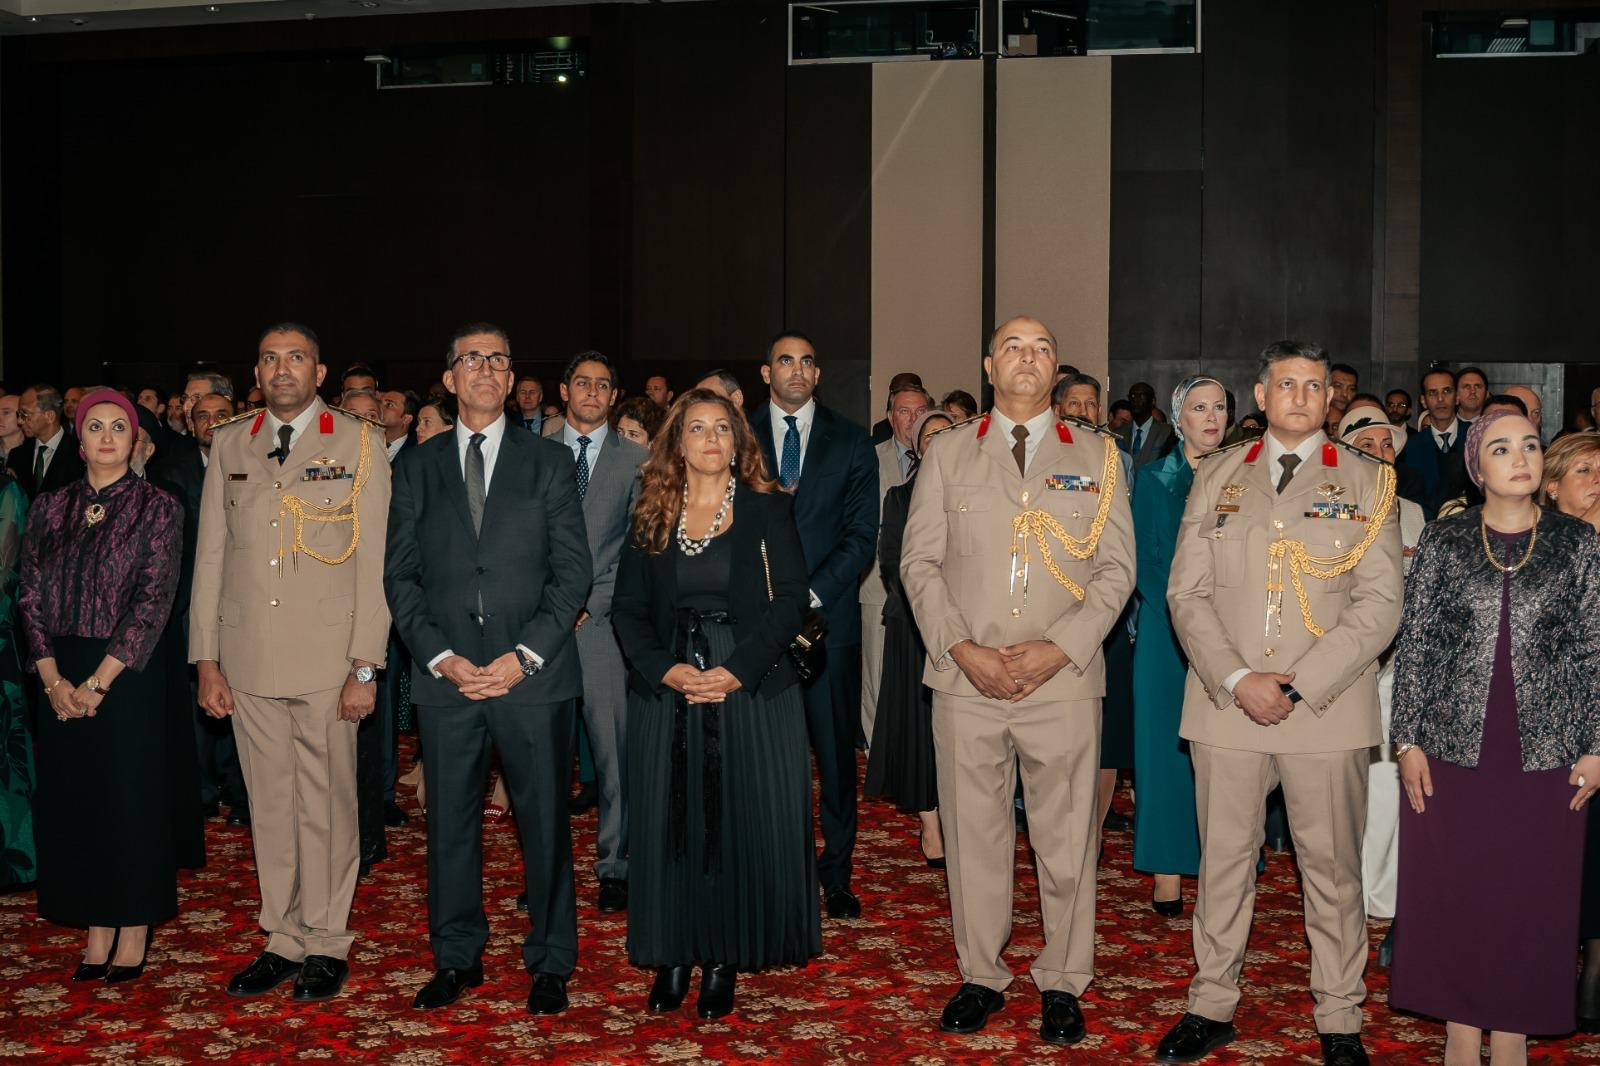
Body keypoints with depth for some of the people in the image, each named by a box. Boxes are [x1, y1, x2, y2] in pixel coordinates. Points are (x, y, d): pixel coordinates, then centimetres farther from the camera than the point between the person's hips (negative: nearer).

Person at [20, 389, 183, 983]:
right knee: (72, 802, 7)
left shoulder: (156, 508, -3)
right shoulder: (49, 509, 8)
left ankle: (133, 937, 12)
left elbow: (154, 600, -10)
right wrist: (53, 679, -8)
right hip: (61, 682, 4)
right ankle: (97, 934, 18)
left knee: (131, 799, 1)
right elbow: (31, 596, 5)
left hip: (127, 678, -4)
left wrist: (99, 682, -15)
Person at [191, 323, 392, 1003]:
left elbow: (374, 556, -2)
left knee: (326, 804, 2)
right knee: (269, 804, 8)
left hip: (328, 656, -3)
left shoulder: (358, 441, 2)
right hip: (248, 658, 3)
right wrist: (206, 658, 6)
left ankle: (325, 944, 15)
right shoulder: (228, 444, 13)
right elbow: (210, 554, 12)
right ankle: (283, 940, 20)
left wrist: (366, 664, -8)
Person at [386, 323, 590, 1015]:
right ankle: (457, 958, 23)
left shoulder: (549, 460, 5)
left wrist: (523, 655, -10)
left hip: (533, 673, -1)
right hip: (445, 675, 2)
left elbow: (573, 568, 0)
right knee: (450, 822, 8)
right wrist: (440, 657, -7)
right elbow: (401, 575, 7)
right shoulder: (418, 468, 10)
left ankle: (550, 962, 17)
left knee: (545, 821, 4)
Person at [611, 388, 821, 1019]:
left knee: (742, 824, 1)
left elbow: (790, 601, -5)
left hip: (751, 689, -2)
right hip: (668, 691, 2)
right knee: (672, 824, 4)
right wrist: (666, 668, -12)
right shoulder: (653, 517, 8)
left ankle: (724, 961, 13)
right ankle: (674, 956, 16)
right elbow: (628, 609, 5)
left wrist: (735, 671, -15)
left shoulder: (768, 510, 1)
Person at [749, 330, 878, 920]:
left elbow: (862, 534, 2)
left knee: (836, 749, 3)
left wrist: (812, 593, -9)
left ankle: (837, 872, 14)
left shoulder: (850, 441, 8)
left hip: (828, 613, 0)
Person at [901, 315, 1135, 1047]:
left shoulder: (1097, 456, 8)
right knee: (973, 834, 7)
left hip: (1063, 679, 0)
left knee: (1065, 839, 4)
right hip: (965, 680, 1)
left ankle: (1061, 985, 19)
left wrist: (1059, 648, -10)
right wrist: (961, 649, -8)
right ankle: (980, 977, 21)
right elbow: (919, 561, 5)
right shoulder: (947, 453, 9)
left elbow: (1116, 569, 3)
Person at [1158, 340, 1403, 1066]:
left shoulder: (1367, 480, 5)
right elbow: (1187, 592, 5)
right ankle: (1211, 1007, 20)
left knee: (1332, 866, 4)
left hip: (1327, 706, -1)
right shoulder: (1216, 475, 11)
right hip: (1224, 702, 2)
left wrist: (1296, 683, -11)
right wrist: (1237, 679, -9)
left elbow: (1379, 604, -2)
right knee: (1222, 858, 7)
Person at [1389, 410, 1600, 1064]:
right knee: (1453, 894, 6)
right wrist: (1407, 740, -3)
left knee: (1530, 899, 6)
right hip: (1453, 750, 0)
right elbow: (1414, 644, 2)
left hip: (1546, 754, 0)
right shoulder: (1442, 541, 2)